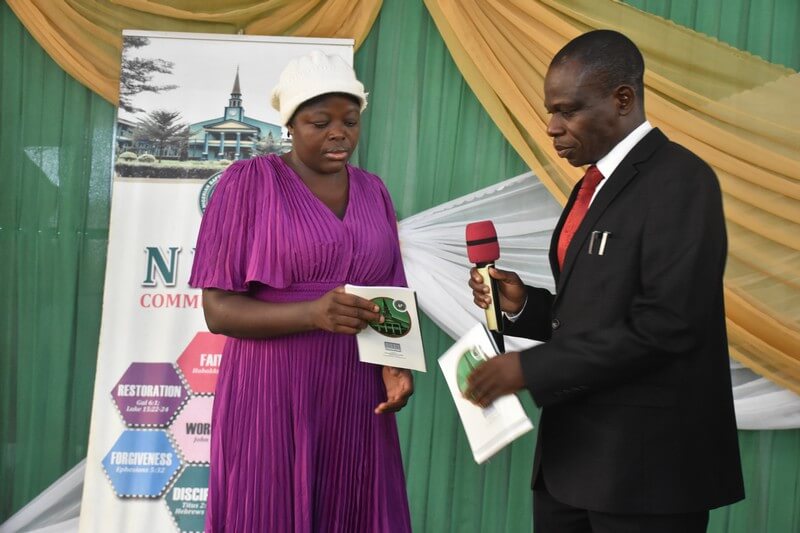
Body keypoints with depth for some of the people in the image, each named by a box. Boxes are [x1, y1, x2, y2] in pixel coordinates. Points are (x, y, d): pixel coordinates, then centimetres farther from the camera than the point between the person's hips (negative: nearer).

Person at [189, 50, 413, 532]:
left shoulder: (372, 191, 11)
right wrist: (312, 313, -24)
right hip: (272, 401, -4)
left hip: (355, 401, 4)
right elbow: (219, 309, -9)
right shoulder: (249, 182, -4)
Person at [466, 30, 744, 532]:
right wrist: (523, 305, 0)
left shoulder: (679, 180, -14)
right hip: (573, 450, 8)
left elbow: (664, 324, -22)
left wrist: (531, 368, -19)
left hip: (645, 460, -8)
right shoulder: (595, 185, 14)